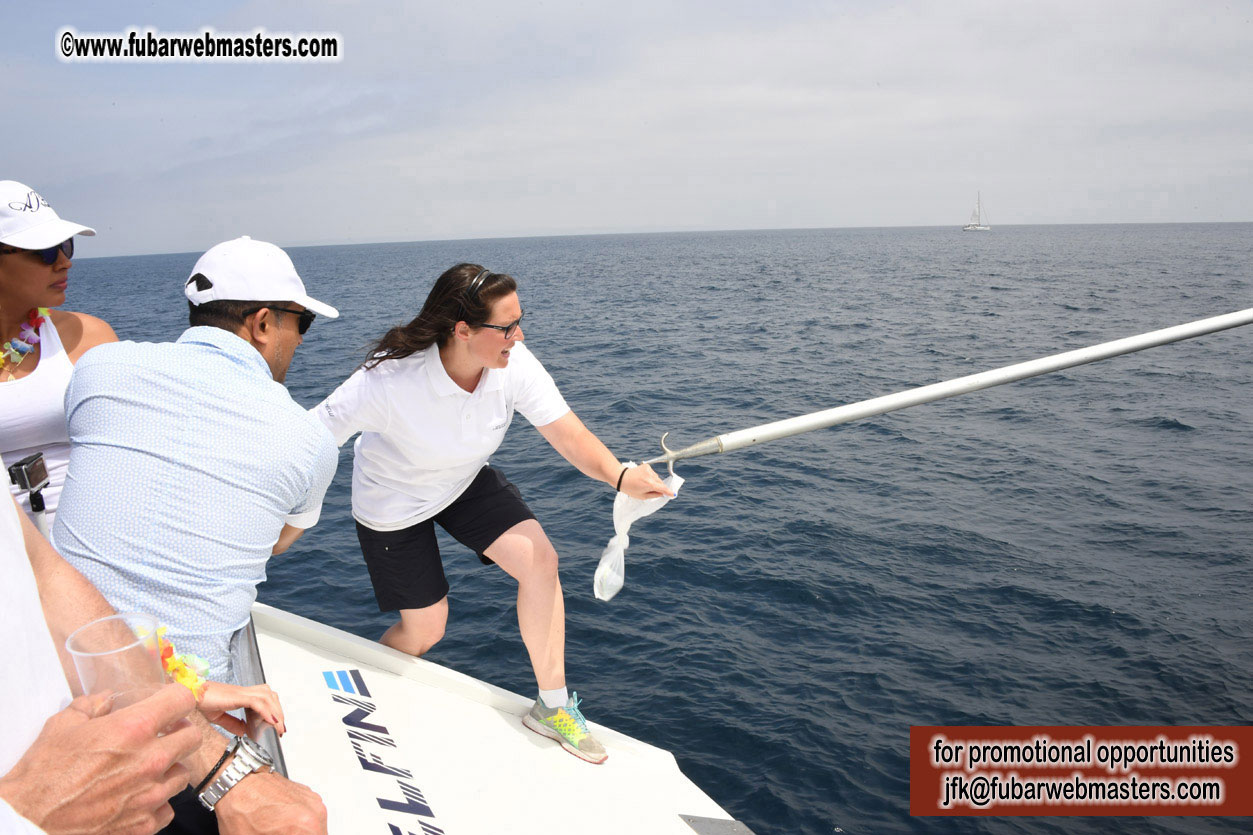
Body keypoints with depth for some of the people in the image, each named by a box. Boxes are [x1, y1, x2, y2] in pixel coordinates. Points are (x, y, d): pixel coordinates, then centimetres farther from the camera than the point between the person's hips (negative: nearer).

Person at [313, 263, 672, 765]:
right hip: (392, 504, -3)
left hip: (466, 483, 4)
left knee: (539, 559, -18)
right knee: (425, 630, 5)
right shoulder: (388, 382, -36)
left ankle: (552, 706, 0)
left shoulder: (513, 364, -24)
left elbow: (570, 435, -29)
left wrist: (619, 476, -47)